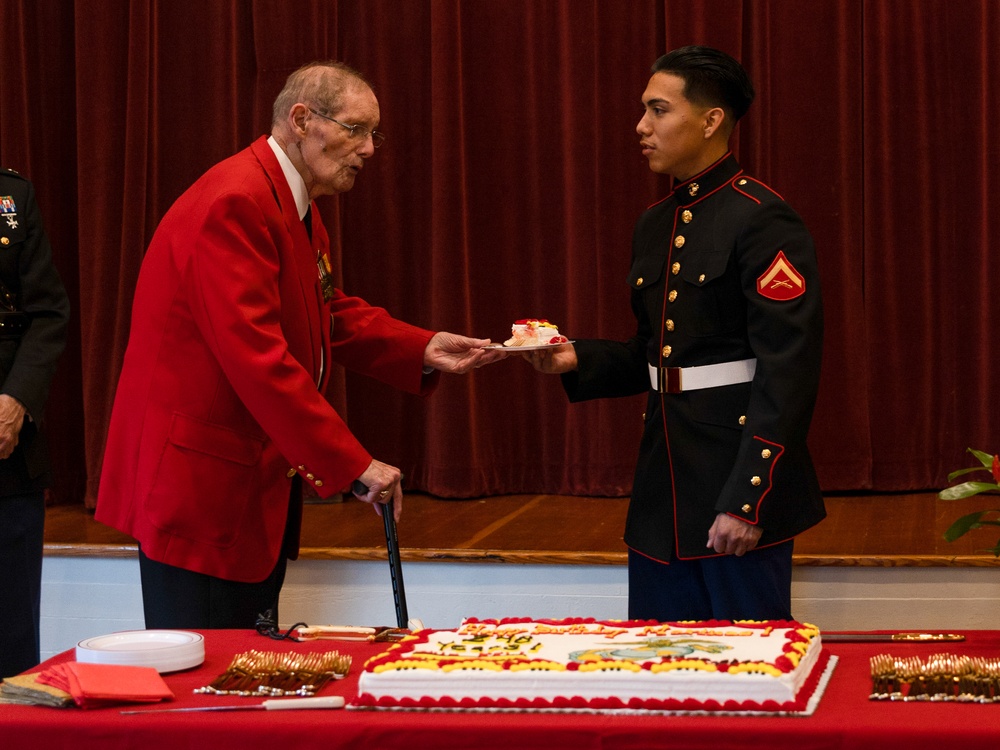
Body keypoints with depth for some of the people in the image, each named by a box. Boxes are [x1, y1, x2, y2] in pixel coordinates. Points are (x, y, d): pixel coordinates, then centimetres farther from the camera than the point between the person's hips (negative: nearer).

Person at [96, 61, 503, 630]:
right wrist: (354, 463, -25)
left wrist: (424, 350, 3)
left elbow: (334, 315, 20)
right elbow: (256, 359, -27)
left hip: (259, 485, 11)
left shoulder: (297, 210, 14)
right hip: (199, 482, -10)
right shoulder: (233, 206, -21)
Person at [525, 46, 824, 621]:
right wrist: (578, 361, 3)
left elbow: (788, 374, -18)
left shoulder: (763, 221, -13)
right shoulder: (656, 225, 14)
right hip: (664, 486, 8)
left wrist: (746, 502, -21)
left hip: (740, 482, -8)